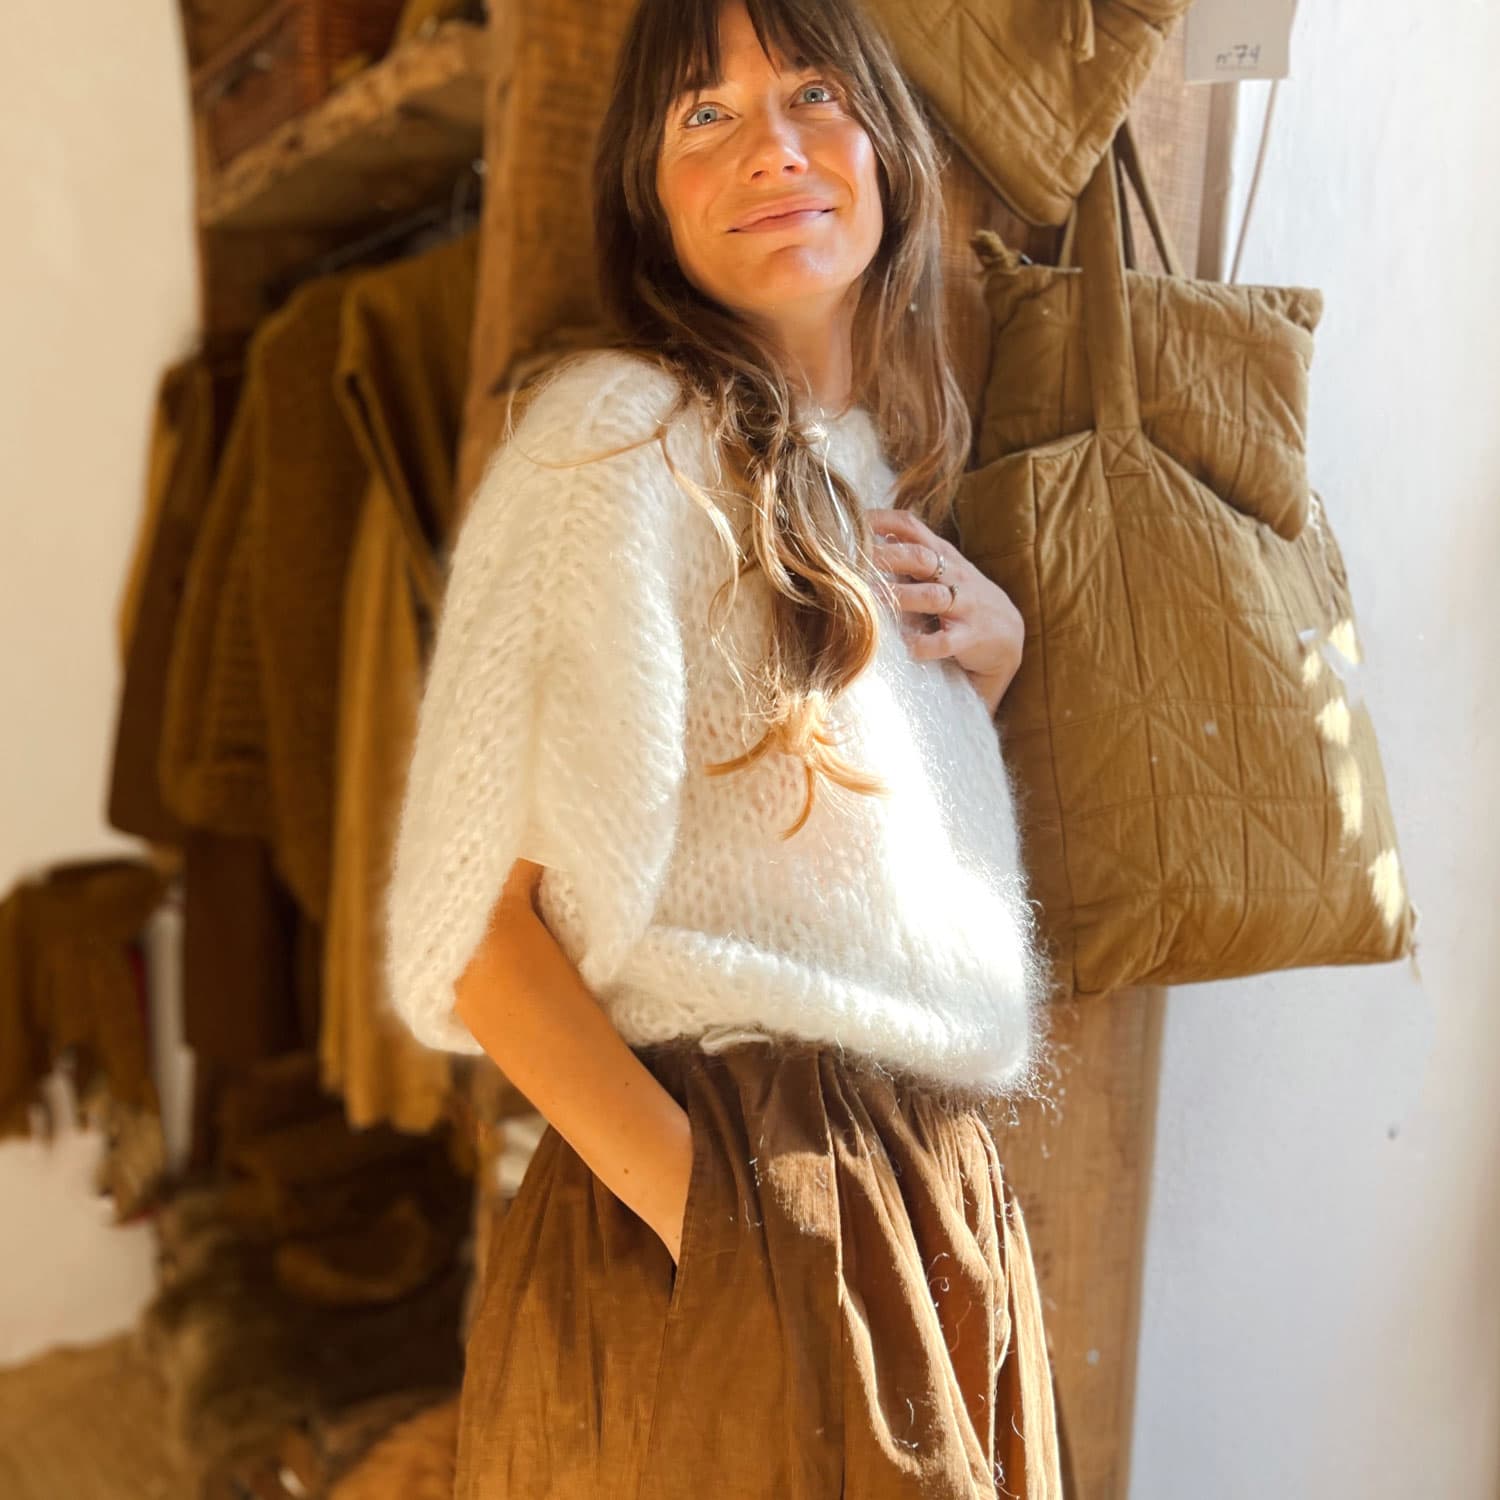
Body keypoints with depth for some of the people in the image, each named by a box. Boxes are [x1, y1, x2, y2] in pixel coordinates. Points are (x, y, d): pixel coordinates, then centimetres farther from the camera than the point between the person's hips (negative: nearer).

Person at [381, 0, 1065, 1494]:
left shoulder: (886, 466, 11)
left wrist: (990, 655, 3)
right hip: (733, 1219, -7)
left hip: (939, 1206, 8)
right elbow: (470, 918, -17)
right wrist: (710, 1212, -21)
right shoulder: (619, 428, -13)